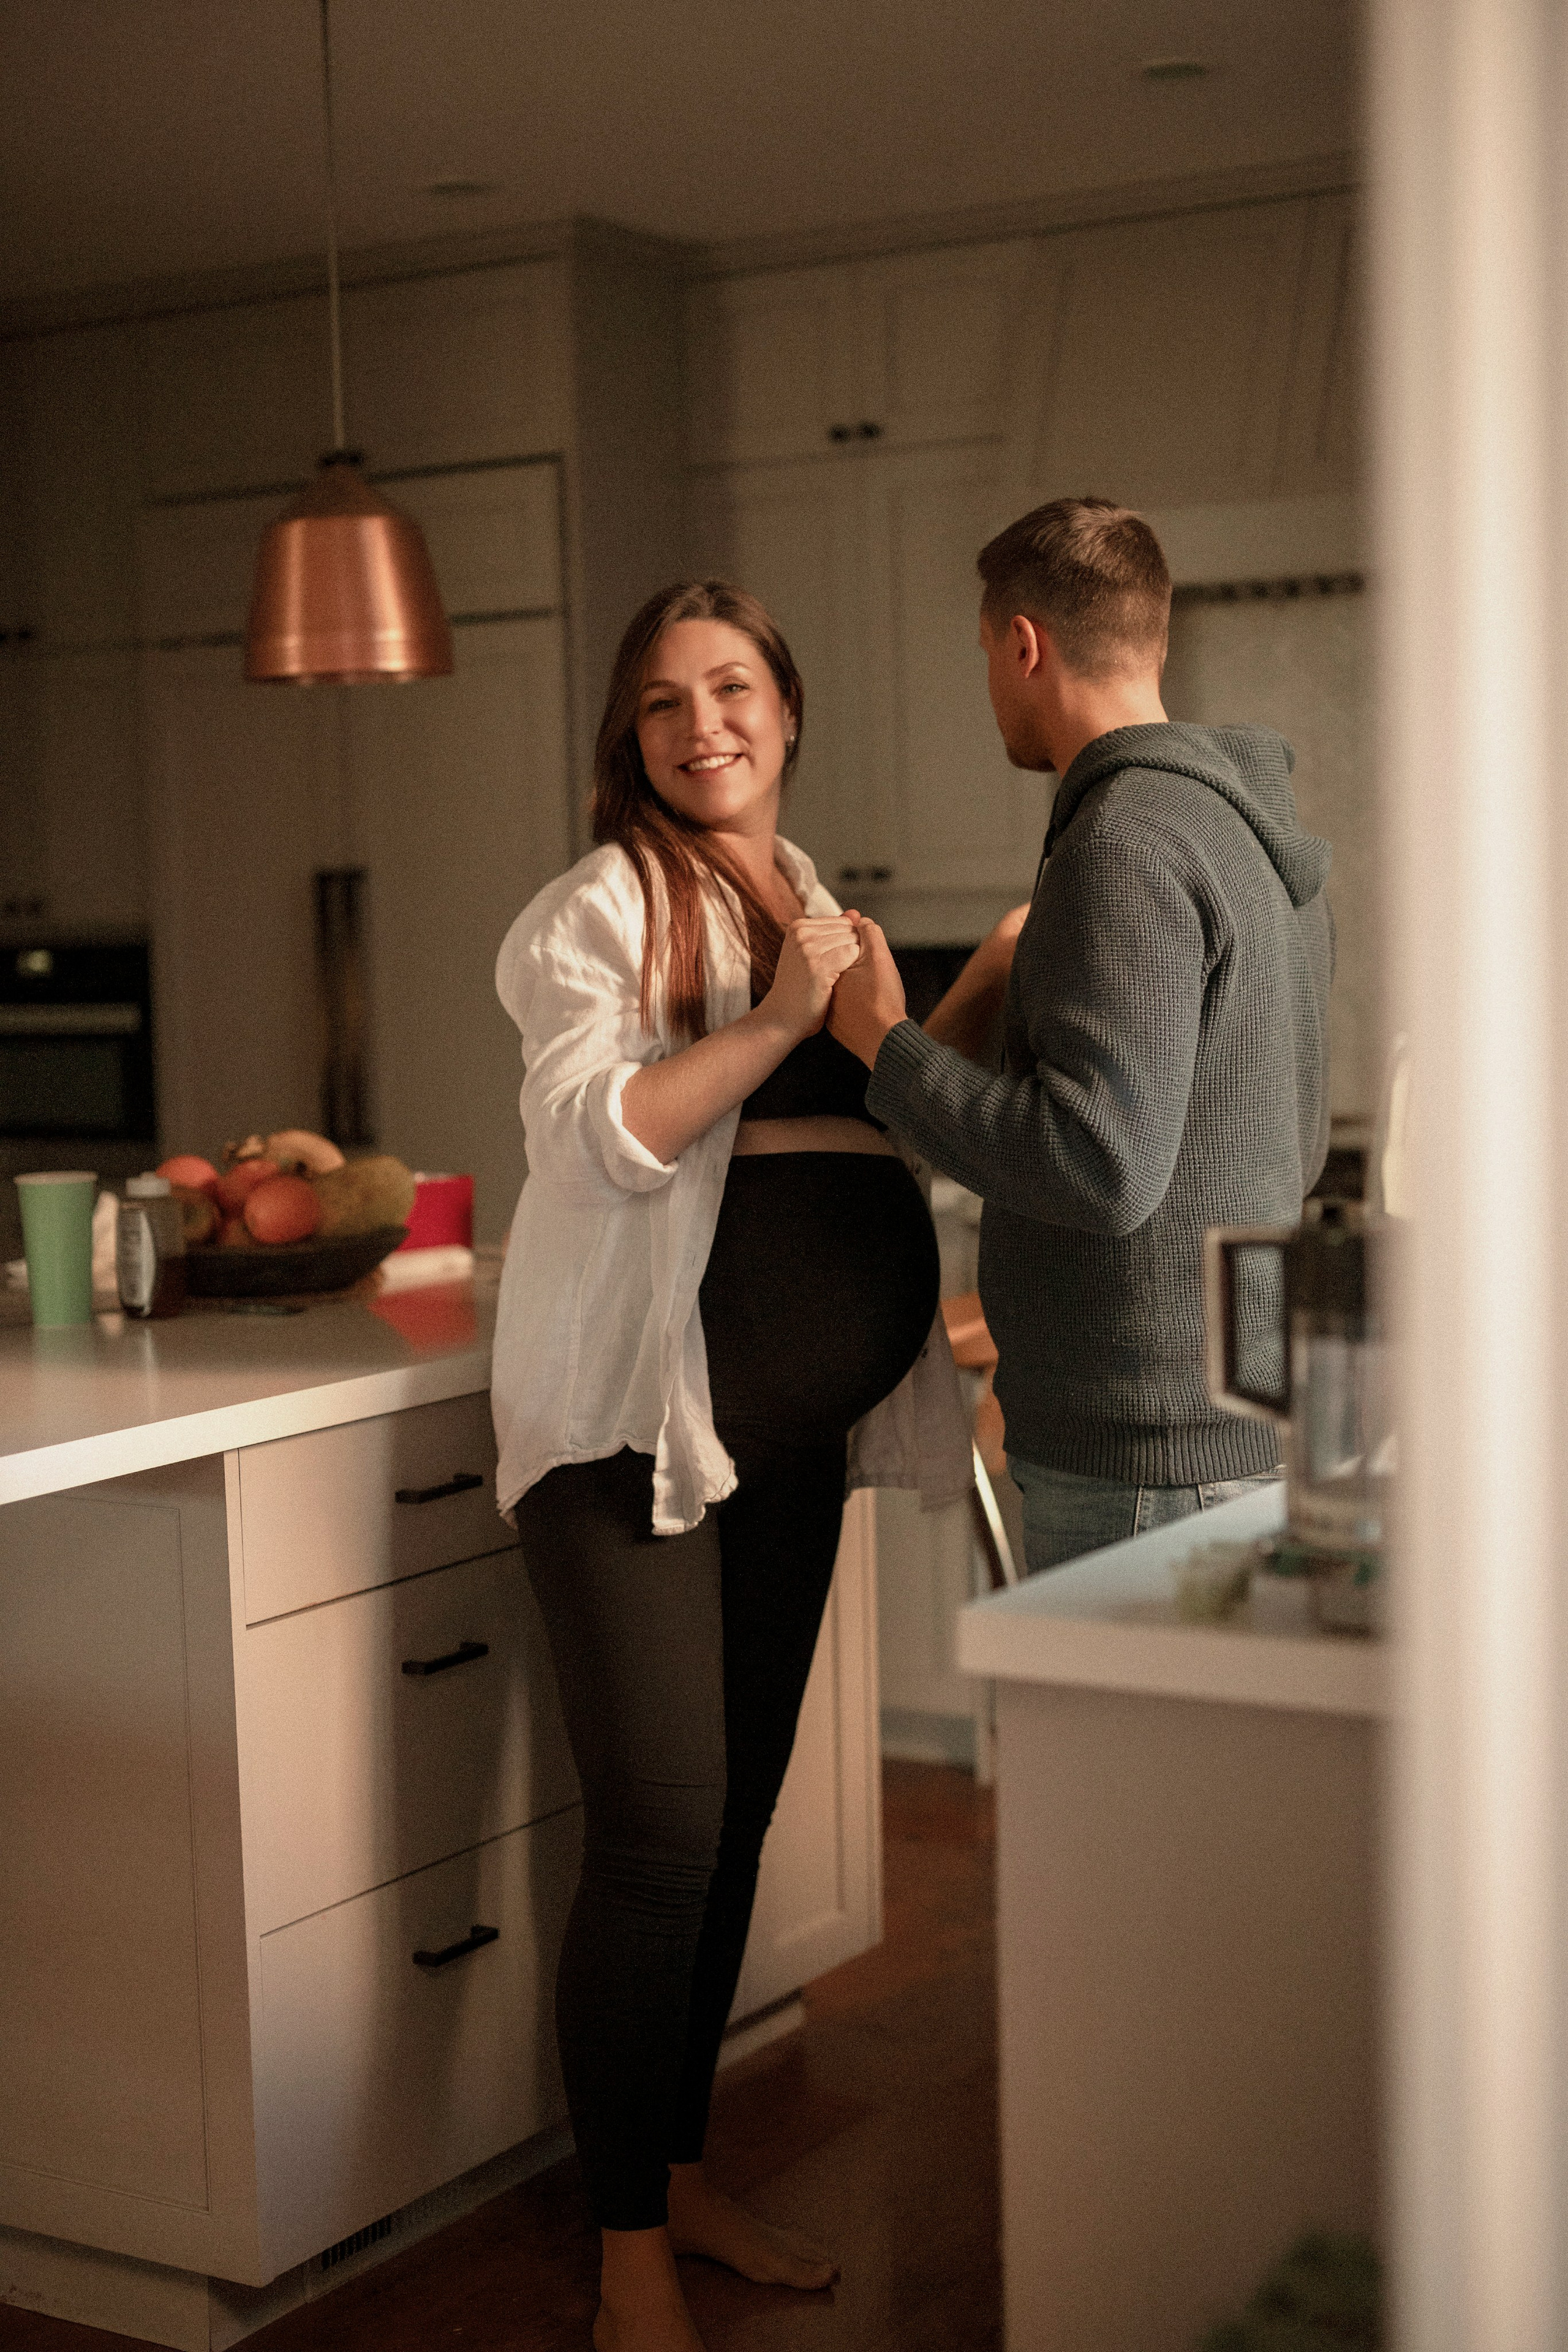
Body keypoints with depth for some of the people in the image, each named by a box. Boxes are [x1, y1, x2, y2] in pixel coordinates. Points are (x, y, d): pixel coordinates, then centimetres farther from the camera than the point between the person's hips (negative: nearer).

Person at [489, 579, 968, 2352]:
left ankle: (683, 2177, 29)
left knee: (738, 1813, 14)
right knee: (660, 1834, -8)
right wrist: (778, 1020, -21)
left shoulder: (812, 899, 18)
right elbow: (601, 1130, -19)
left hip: (789, 1422, 7)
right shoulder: (604, 908, -4)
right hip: (636, 1415, -7)